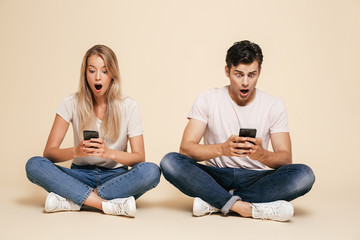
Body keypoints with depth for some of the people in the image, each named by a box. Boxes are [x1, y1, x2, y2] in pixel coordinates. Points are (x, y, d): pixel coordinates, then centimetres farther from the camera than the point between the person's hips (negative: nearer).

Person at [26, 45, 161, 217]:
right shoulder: (71, 104, -1)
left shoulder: (128, 106, -3)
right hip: (81, 176, 1)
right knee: (34, 165, -25)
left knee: (151, 171, -31)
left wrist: (110, 153, -29)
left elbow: (139, 157, -9)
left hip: (115, 177, 0)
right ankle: (110, 205, -31)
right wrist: (76, 151, -29)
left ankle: (72, 201, -27)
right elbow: (49, 152, -8)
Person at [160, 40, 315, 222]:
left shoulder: (273, 105, 0)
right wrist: (222, 149, -32)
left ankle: (215, 203, -24)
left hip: (255, 179, 1)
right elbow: (186, 147, -12)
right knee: (170, 162, -27)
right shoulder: (208, 100, -3)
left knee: (304, 175, -27)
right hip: (216, 177, -1)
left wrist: (261, 154, -30)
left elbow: (286, 159, -6)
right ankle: (252, 208, -30)